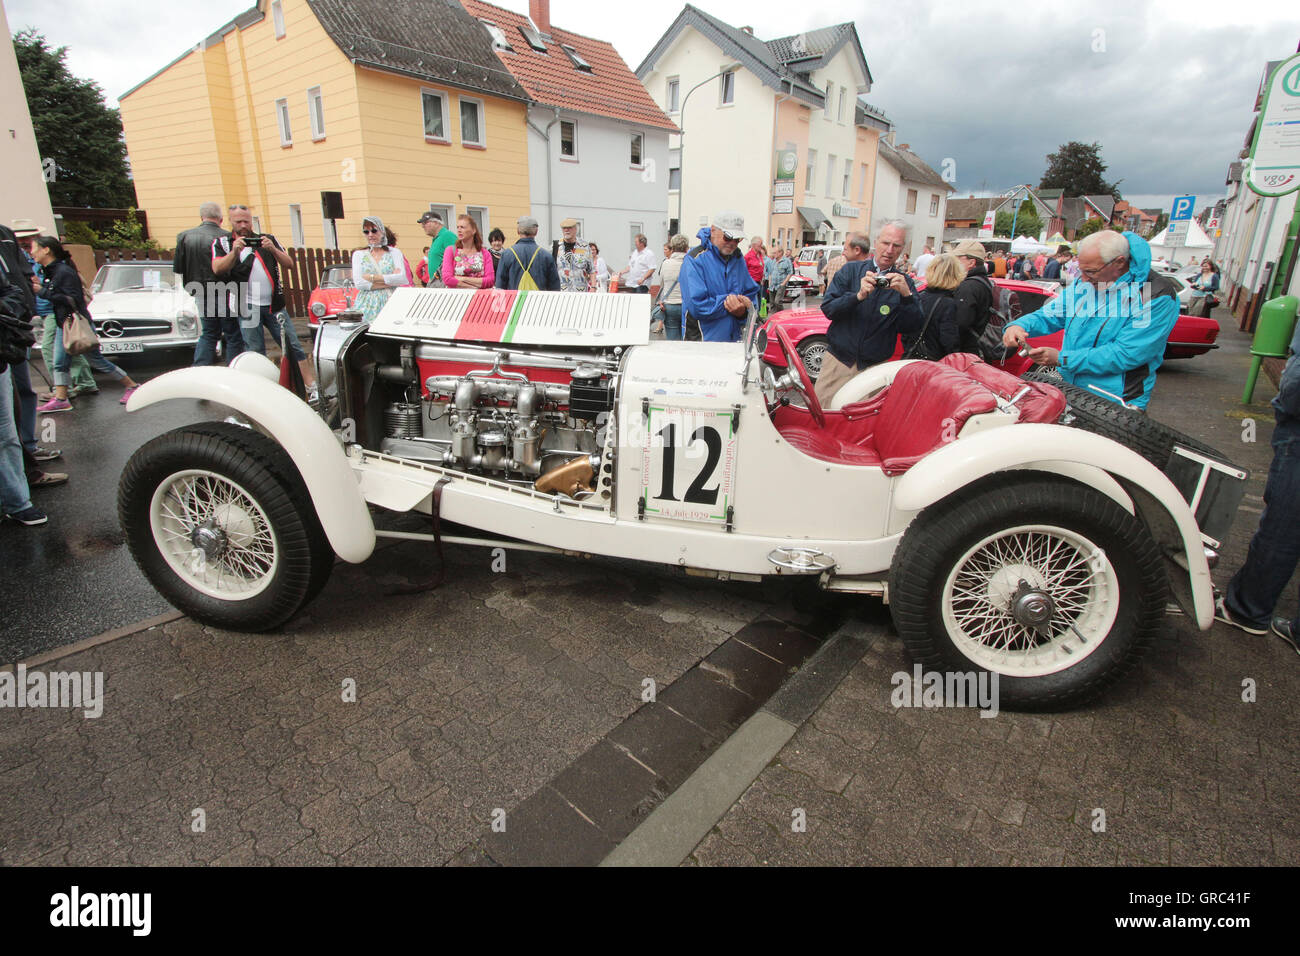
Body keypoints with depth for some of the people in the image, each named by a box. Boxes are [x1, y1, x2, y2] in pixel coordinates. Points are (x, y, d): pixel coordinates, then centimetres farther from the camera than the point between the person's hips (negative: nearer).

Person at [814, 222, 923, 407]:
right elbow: (827, 308, -5)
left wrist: (906, 295, -19)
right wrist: (859, 296, -20)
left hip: (874, 367, 0)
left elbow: (912, 327, -4)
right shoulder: (851, 270, 5)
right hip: (838, 359, 0)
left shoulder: (904, 284, 6)